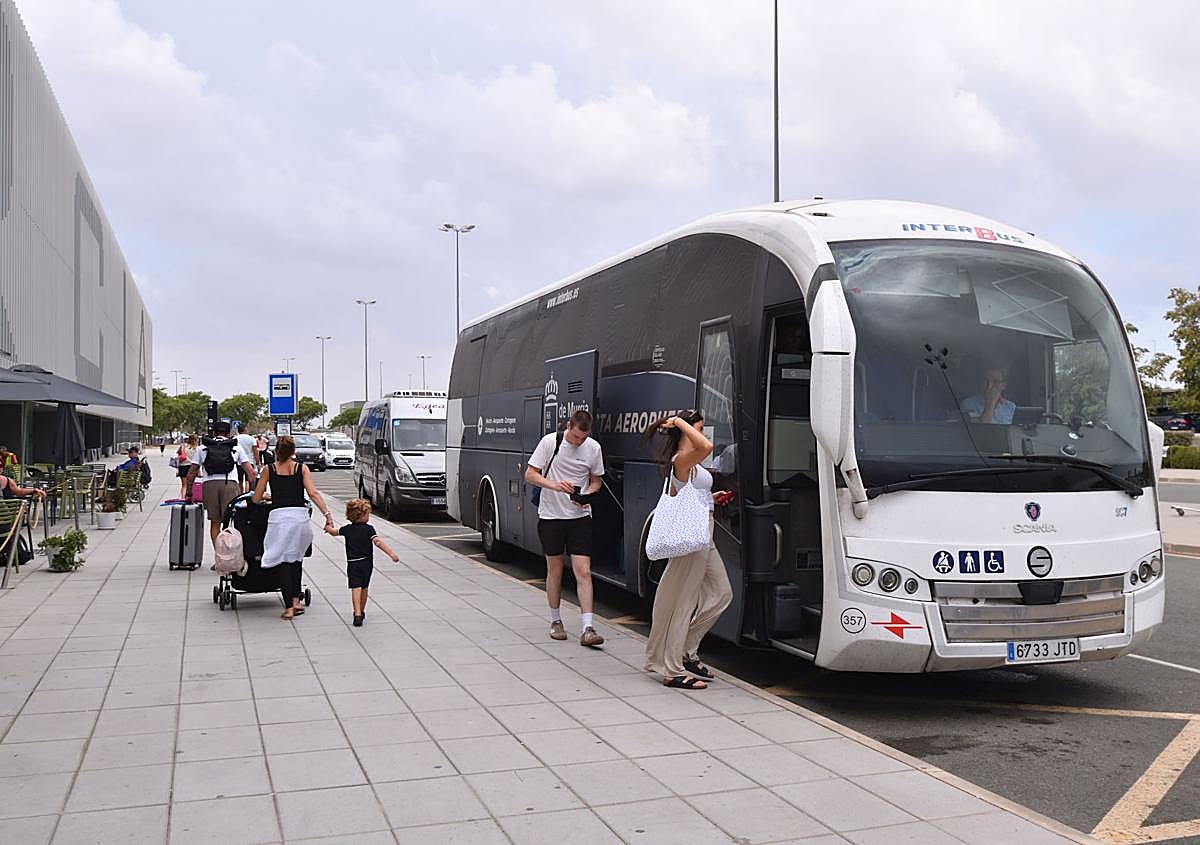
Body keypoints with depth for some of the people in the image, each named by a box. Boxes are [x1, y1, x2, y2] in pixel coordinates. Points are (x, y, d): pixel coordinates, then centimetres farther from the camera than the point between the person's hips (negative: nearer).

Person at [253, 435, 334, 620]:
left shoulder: (268, 469, 8)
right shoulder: (301, 468, 8)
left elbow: (256, 498, 10)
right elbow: (313, 493, -4)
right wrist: (327, 514, -7)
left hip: (278, 516, -1)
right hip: (300, 516, 1)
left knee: (282, 562, 5)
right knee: (296, 558, 20)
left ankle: (289, 607, 0)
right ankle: (296, 600, 18)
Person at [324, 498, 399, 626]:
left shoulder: (347, 529, 3)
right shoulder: (368, 529, -9)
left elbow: (334, 532, 22)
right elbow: (378, 542, -22)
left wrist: (328, 527, 45)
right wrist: (392, 554, -26)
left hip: (353, 564, 0)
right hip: (367, 563, 0)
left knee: (356, 588, -8)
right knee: (364, 588, 16)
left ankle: (357, 614, -25)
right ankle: (361, 612, 31)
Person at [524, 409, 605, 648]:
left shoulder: (593, 448, -2)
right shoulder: (550, 442, -8)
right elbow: (530, 474, -5)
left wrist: (586, 496, -11)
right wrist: (555, 485, -22)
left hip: (580, 516, 1)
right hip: (550, 516, -1)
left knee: (583, 571, -7)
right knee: (555, 570, 9)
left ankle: (586, 628, -7)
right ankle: (555, 621, 26)